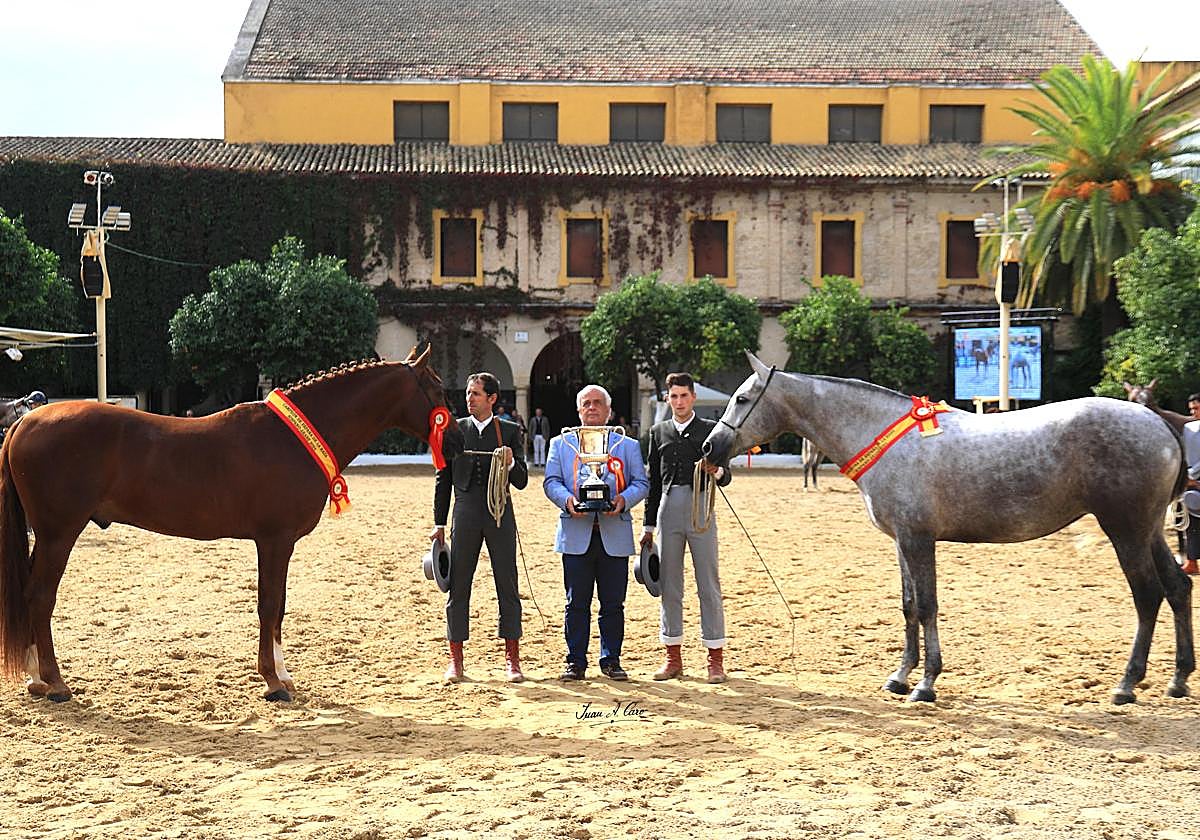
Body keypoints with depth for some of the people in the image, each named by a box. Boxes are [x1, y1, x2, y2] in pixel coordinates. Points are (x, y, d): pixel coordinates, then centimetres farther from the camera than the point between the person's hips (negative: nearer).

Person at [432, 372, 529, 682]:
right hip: (466, 515, 1)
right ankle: (455, 660, 9)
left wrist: (511, 463, -19)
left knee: (507, 587, 2)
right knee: (458, 587, 2)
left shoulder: (510, 432, 4)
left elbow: (522, 482, 2)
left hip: (500, 515, -1)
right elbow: (443, 479, 9)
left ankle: (512, 659, 9)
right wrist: (439, 523, 5)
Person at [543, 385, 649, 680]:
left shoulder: (628, 446, 14)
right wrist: (567, 500, -15)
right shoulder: (561, 444, 14)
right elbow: (551, 481, 5)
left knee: (613, 603, 4)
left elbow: (641, 483, 7)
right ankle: (576, 661, 10)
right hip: (576, 533, 0)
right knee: (576, 603, 2)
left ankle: (611, 660, 14)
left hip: (614, 533, 0)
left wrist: (623, 499, -14)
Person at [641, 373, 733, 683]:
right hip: (668, 510, 3)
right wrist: (649, 525, 13)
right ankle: (673, 657, 14)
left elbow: (726, 478, 2)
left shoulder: (710, 430, 4)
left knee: (708, 585, -1)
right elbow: (653, 480, 14)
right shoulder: (659, 431, 13)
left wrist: (717, 472, -22)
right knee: (669, 586, 5)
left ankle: (715, 659, 4)